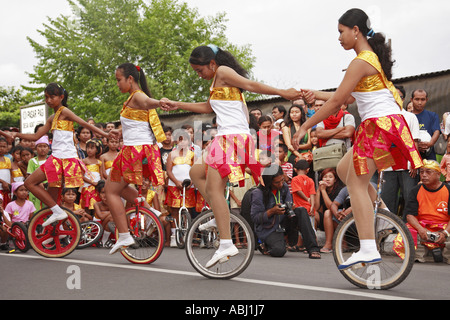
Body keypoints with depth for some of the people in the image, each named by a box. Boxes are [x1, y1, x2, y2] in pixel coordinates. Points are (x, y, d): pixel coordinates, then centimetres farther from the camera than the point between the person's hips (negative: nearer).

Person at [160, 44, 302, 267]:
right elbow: (207, 107, 36)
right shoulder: (218, 81, 26)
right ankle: (219, 215, 12)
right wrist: (177, 105, 36)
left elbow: (251, 85, -13)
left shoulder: (223, 71, -2)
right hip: (227, 139, 10)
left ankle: (226, 244, -22)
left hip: (231, 137, -10)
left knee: (213, 188, -15)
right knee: (196, 172, 20)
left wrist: (281, 92, -24)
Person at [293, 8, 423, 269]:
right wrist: (316, 94, 23)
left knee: (356, 183, -9)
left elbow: (336, 103, -14)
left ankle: (368, 249, -14)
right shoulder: (374, 57, 18)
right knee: (344, 169, 19)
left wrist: (305, 127, -8)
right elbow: (350, 98, 22)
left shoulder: (361, 62, -12)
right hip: (390, 123, 10)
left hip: (379, 125, -10)